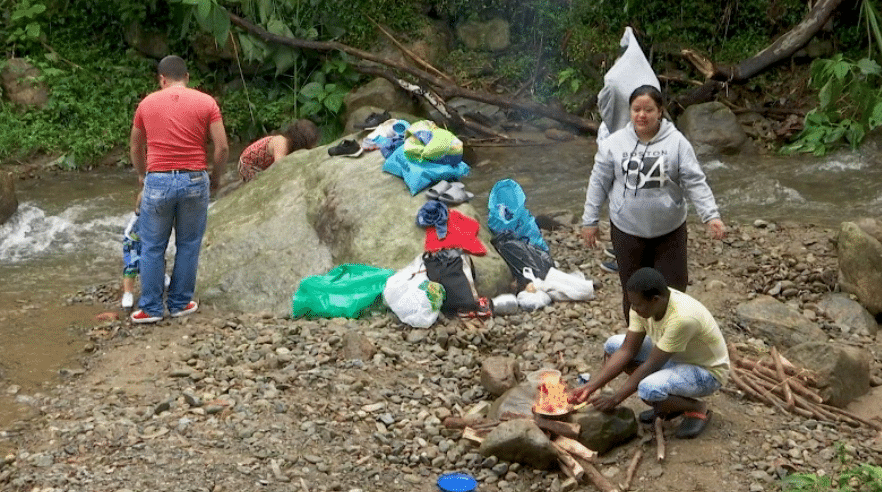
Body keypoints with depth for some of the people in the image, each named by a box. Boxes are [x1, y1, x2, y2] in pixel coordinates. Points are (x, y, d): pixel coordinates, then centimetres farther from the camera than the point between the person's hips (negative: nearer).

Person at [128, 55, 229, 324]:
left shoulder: (147, 104, 7)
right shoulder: (206, 102, 1)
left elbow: (135, 146, 19)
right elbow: (222, 147, -3)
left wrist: (142, 174, 35)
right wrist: (215, 177, 13)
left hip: (157, 181, 1)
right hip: (194, 180, 0)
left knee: (153, 248, 11)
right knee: (188, 245, 13)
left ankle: (151, 308, 15)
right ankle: (179, 303, 20)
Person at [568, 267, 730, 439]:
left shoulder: (681, 318, -36)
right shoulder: (644, 304, -13)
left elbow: (650, 366, -30)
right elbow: (627, 351, -9)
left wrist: (615, 399, -23)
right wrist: (590, 386, -16)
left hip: (707, 371, -8)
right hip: (675, 358, 8)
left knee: (649, 390, -35)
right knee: (613, 346, -4)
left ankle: (697, 408, -3)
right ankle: (672, 401, 6)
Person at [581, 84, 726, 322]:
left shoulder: (677, 143, -8)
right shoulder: (614, 144, -5)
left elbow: (695, 183, -8)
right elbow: (599, 183, 3)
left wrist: (711, 216, -18)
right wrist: (590, 221, 3)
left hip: (670, 231, -1)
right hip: (627, 231, 1)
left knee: (673, 289, 5)